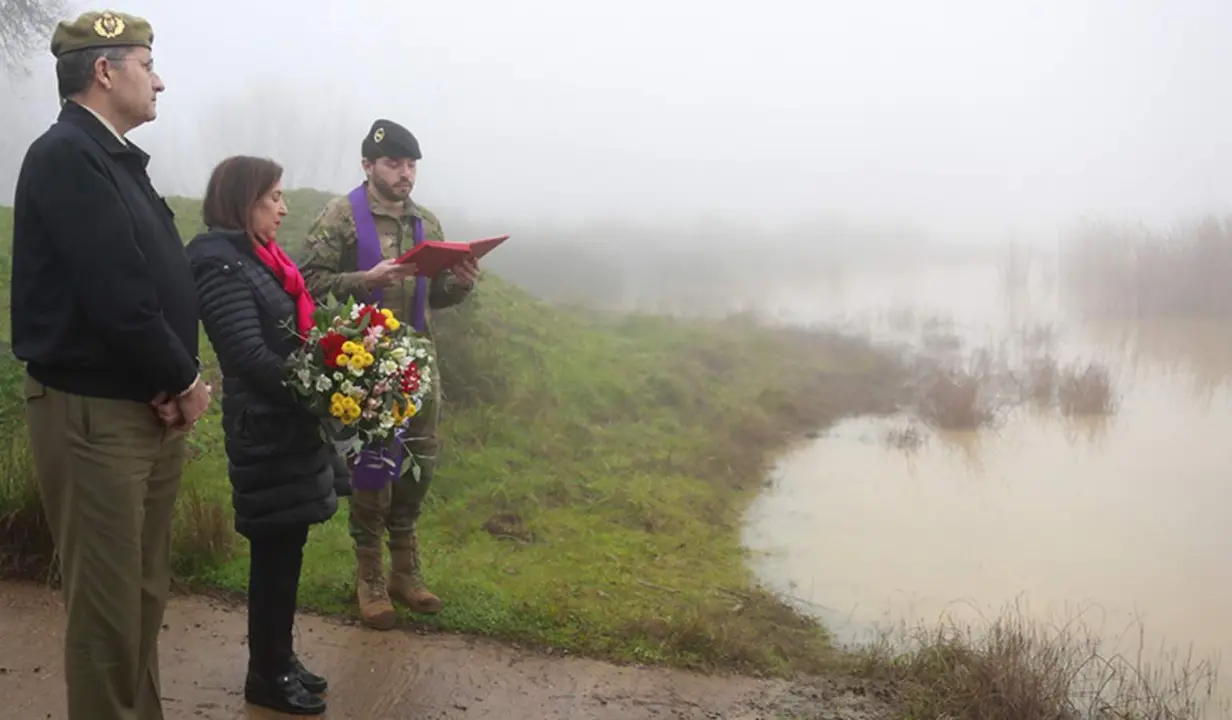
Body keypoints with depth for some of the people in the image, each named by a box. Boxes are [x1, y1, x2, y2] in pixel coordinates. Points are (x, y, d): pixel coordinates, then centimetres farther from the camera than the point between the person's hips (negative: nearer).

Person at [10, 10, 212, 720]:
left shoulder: (120, 159, 14)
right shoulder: (65, 157, -15)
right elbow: (114, 296, -23)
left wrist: (178, 382, -3)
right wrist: (184, 381, -10)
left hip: (148, 408, 9)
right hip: (94, 413, -9)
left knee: (146, 594, 17)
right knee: (106, 602, 1)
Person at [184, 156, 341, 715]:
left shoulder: (260, 257, 15)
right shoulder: (220, 262, -14)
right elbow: (250, 355, -22)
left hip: (289, 422, 9)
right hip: (265, 429, -9)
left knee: (286, 547, 15)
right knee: (275, 550, 0)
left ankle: (279, 659, 28)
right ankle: (265, 675, 15)